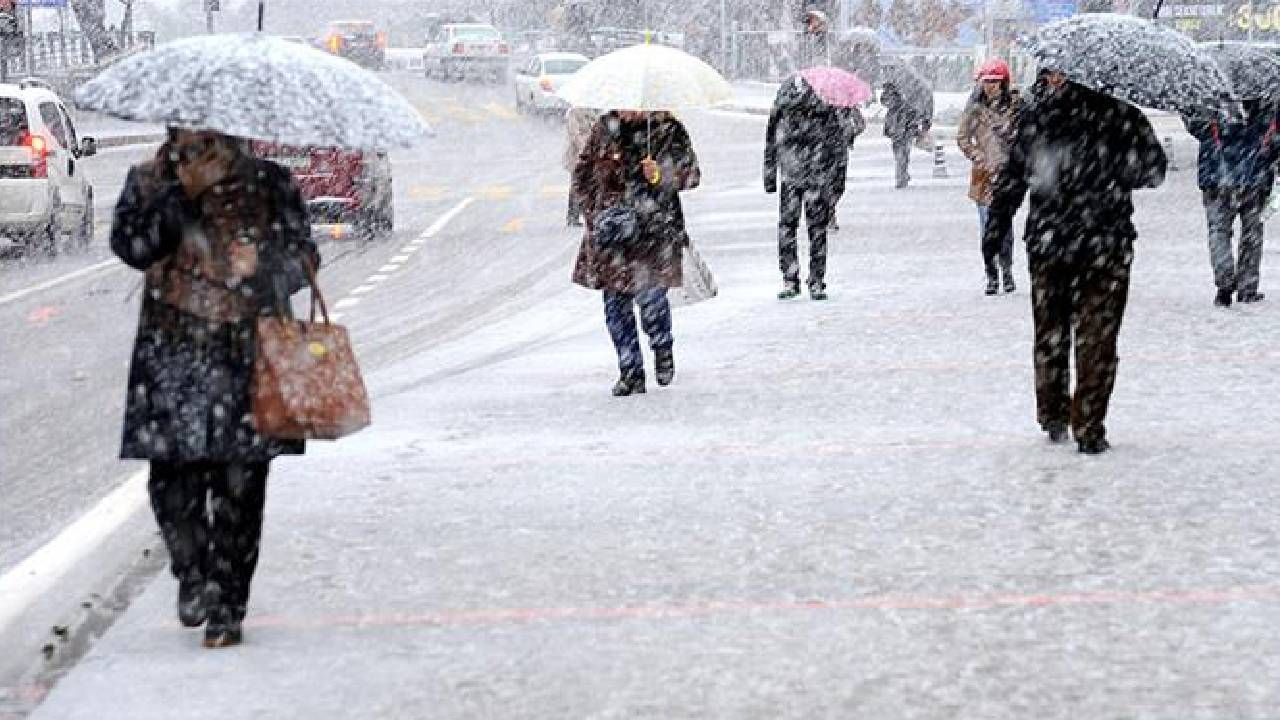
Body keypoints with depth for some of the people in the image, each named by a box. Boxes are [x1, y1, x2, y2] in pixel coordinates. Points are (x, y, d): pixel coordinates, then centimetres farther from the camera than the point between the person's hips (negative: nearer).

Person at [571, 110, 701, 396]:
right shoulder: (605, 129, 9)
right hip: (611, 231, 4)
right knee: (615, 303, 1)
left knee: (651, 296, -11)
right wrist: (594, 209, 6)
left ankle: (663, 349, 21)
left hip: (655, 229, -3)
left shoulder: (668, 129, -1)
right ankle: (631, 374, 11)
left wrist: (661, 174, -18)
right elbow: (582, 174, 17)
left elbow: (691, 173, 0)